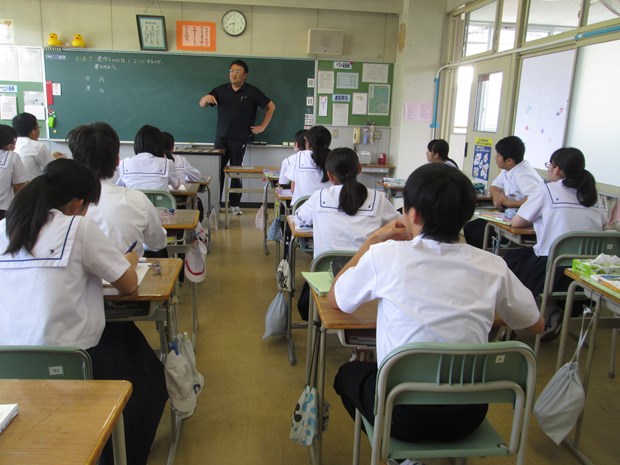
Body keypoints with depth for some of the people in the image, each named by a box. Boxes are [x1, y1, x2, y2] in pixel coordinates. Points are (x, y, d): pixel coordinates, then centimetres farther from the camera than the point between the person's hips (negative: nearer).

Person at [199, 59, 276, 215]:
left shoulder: (252, 92, 0)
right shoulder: (220, 90, 7)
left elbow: (271, 106, 6)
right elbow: (201, 105, 8)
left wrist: (263, 126, 2)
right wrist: (206, 98, -15)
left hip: (239, 139, -2)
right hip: (221, 137, 2)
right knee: (217, 170, -1)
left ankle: (234, 204, 13)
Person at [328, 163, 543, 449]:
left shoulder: (385, 255, -14)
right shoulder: (493, 266, -7)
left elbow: (334, 300, 5)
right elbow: (536, 325, 11)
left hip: (402, 415, -3)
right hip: (467, 416, 4)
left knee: (349, 373, 28)